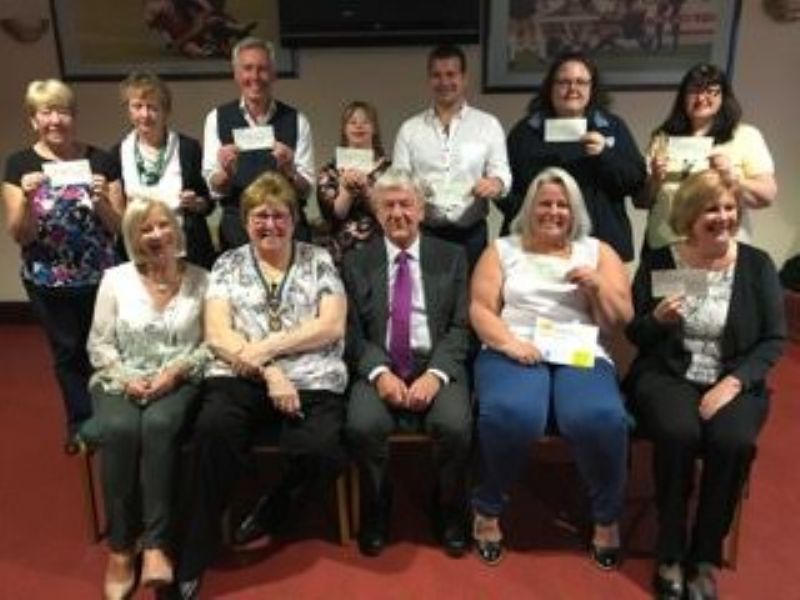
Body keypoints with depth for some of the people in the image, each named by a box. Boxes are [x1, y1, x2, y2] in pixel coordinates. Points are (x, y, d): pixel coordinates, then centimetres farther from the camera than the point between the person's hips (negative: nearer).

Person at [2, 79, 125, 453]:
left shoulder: (100, 160, -3)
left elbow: (118, 227, -2)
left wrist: (102, 200, -20)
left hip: (100, 277, 0)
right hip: (47, 282, 1)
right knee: (68, 351, 14)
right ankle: (81, 425, 33)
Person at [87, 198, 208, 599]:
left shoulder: (200, 279, 3)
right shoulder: (115, 279, 6)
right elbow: (98, 344, 5)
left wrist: (175, 371, -14)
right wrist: (126, 378, -11)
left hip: (179, 381, -1)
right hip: (121, 381, 1)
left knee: (159, 426, -34)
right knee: (120, 430, -31)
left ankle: (154, 544, -25)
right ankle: (120, 547, -17)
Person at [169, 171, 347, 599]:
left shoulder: (319, 260, 11)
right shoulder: (228, 265, 13)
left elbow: (332, 326, -1)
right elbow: (217, 335, 1)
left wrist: (267, 347, -11)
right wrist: (269, 373, -13)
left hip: (311, 382, 0)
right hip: (241, 379, 0)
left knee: (322, 452, -28)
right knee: (213, 429, -32)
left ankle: (268, 515, 6)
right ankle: (193, 559, -14)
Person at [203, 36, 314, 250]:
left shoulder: (296, 120, 3)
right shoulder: (217, 119, 4)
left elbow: (306, 189, 1)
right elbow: (215, 189, 1)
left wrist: (288, 172, -20)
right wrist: (226, 172, -19)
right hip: (236, 226, 0)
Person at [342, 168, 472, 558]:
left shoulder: (451, 258, 9)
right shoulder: (357, 262, 10)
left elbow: (460, 327, 1)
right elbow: (352, 331, 3)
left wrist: (435, 373, -15)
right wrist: (379, 372, -15)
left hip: (436, 366, 0)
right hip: (379, 368, 0)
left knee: (455, 425, -28)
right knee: (362, 425, -28)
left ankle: (448, 512, 4)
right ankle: (376, 511, 2)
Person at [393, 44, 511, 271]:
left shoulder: (488, 124, 7)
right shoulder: (410, 128, 10)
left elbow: (502, 172, 1)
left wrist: (496, 183, -23)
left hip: (470, 234, 0)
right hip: (423, 233, 1)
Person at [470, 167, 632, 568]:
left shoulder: (598, 252, 18)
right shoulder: (502, 250, 15)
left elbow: (620, 322, 12)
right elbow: (480, 309, 4)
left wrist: (597, 286, -6)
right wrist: (508, 342, -14)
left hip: (581, 355, 1)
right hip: (513, 353, -1)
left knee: (602, 420, -31)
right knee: (510, 414, -34)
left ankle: (607, 517, -3)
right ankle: (488, 509, -7)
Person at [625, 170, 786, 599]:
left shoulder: (757, 265, 4)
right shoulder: (659, 262, 3)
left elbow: (774, 339, 1)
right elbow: (635, 334, 6)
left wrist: (734, 382, -14)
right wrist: (658, 319, -17)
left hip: (734, 381, 1)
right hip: (667, 375, 0)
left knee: (733, 441, -30)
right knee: (678, 433, -32)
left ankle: (705, 559, -8)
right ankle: (670, 555, -10)